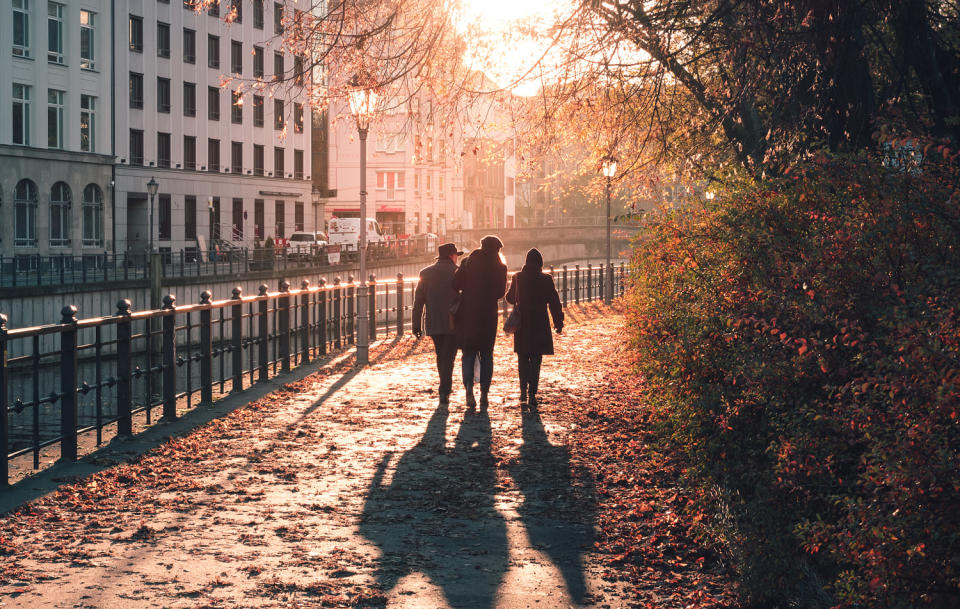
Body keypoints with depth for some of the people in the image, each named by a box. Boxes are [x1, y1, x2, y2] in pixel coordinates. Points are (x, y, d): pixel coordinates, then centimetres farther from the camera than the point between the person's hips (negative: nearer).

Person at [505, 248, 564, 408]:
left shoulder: (518, 277, -2)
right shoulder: (546, 279, -8)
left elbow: (510, 297, 13)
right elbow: (554, 303, -5)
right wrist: (558, 323, 3)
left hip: (521, 324, 2)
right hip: (540, 326, -2)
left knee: (523, 359, 16)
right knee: (535, 360, 2)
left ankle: (523, 392, 15)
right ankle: (532, 395, -6)